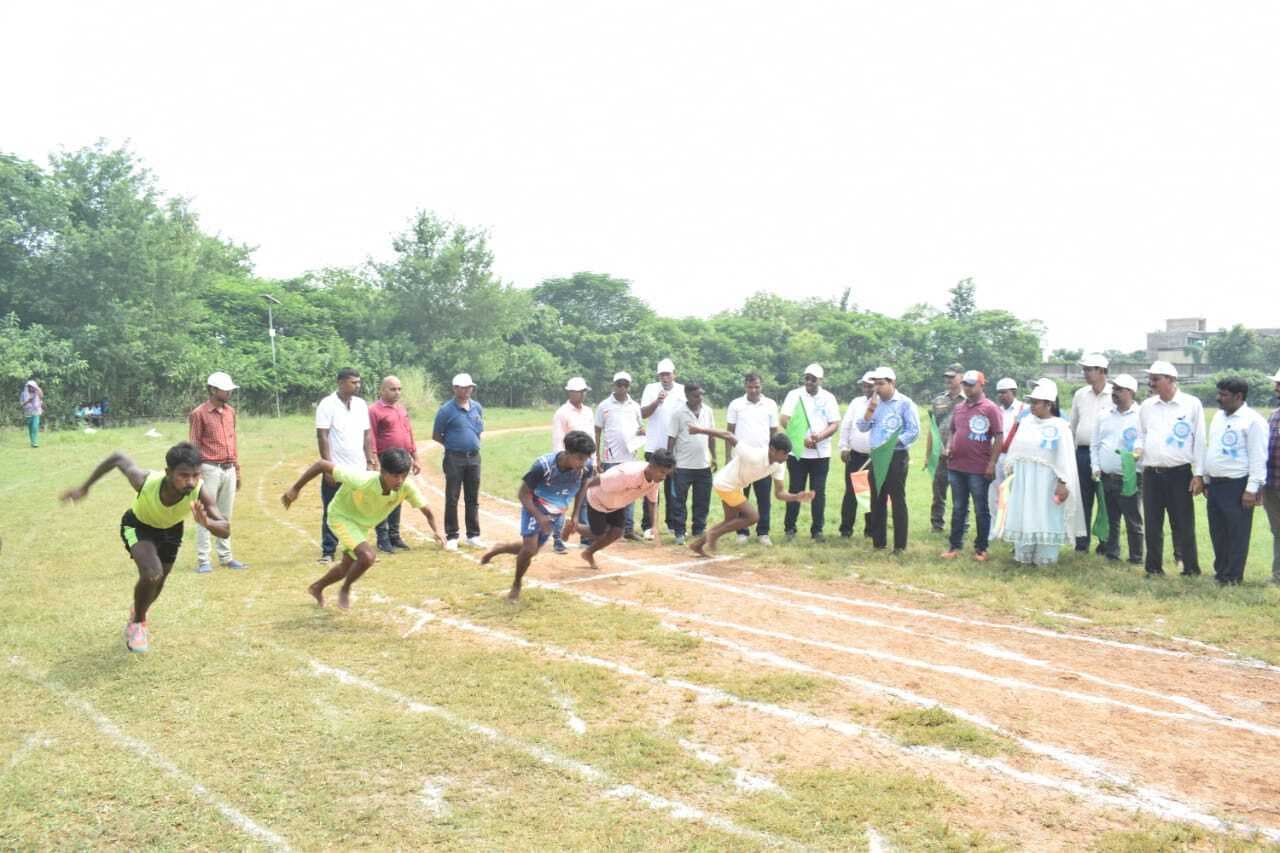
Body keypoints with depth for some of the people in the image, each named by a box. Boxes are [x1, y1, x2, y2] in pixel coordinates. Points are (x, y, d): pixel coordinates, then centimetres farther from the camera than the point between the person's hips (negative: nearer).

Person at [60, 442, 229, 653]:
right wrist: (84, 488, -12)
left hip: (170, 530, 3)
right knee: (152, 574, -26)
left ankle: (137, 613, 55)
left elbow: (225, 531, -38)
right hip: (138, 525, -3)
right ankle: (137, 622, 4)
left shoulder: (199, 493, -40)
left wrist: (207, 522, -61)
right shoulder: (146, 481, -41)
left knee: (157, 585, 20)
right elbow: (118, 458, -21)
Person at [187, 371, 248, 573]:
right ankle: (203, 560, 6)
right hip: (210, 470, -6)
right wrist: (196, 474, -13)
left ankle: (226, 557, 19)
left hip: (229, 470, 6)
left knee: (225, 516, 12)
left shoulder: (230, 411, 11)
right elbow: (193, 446, -8)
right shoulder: (199, 414, -8)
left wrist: (237, 469, 16)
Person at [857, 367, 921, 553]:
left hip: (896, 456, -5)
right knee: (877, 500, 9)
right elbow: (862, 427, 5)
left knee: (898, 499, -2)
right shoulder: (872, 402, 10)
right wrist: (870, 410, -10)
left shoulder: (905, 403, -7)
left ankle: (900, 544, 4)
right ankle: (878, 541, 18)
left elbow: (914, 431, -11)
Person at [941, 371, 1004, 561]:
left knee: (981, 510, 5)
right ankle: (955, 546, 19)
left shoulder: (990, 408, -7)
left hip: (979, 469, -6)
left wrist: (992, 463, -14)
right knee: (958, 508, 12)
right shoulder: (958, 408, 11)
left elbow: (999, 438, -9)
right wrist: (949, 448, 5)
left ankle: (981, 548, 14)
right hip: (956, 467, 6)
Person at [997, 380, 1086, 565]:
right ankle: (1024, 556, 20)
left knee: (1045, 518, 1)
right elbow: (1015, 448, 13)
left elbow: (1065, 458, -11)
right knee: (1023, 516, 9)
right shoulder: (1026, 422, 7)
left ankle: (1045, 558, 11)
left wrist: (1062, 483, -14)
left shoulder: (1060, 427, -9)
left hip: (1046, 481, -5)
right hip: (1023, 480, 5)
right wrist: (1011, 471, 13)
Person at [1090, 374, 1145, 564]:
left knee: (1133, 520, 0)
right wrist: (1095, 467, 7)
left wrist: (1138, 451, -31)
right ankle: (1110, 554, 22)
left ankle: (1136, 558, 8)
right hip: (1106, 477, 5)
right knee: (1110, 519, 12)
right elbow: (1095, 444, 16)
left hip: (1129, 478, -5)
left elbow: (1143, 442, -12)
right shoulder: (1104, 416, 13)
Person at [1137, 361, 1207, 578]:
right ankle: (1154, 568, 18)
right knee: (1152, 525, 8)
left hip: (1179, 473, -4)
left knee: (1183, 524, 1)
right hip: (1151, 474, 4)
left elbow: (1200, 440, -2)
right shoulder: (1146, 405, 8)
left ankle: (1191, 568, 12)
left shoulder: (1191, 404, -3)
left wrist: (1199, 474, -5)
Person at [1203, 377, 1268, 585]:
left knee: (1237, 534, 1)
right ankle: (1220, 571, 25)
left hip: (1237, 486, -7)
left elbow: (1258, 457, -13)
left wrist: (1252, 488, -17)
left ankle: (1233, 577, 10)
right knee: (1217, 533, 14)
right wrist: (1206, 480, 18)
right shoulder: (1219, 417, 14)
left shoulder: (1253, 420, -10)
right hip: (1215, 484, 7)